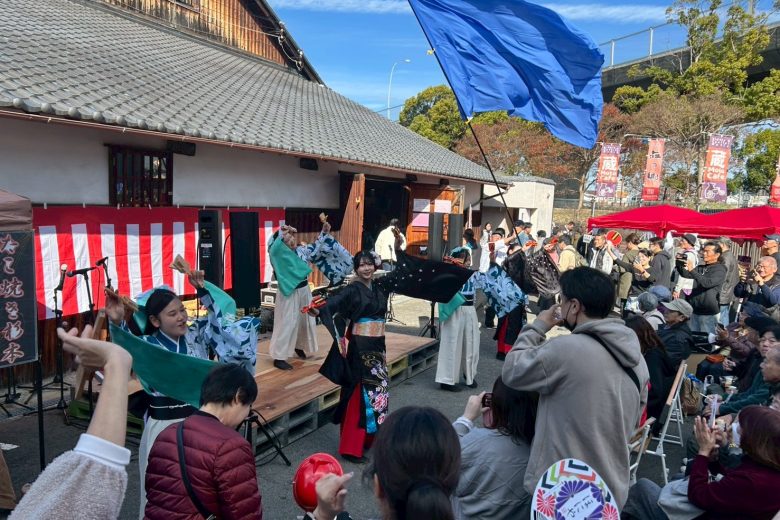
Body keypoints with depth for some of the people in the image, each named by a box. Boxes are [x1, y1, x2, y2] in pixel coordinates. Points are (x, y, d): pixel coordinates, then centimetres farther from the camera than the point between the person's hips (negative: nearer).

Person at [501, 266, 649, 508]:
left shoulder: (564, 349, -24)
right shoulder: (638, 359, 1)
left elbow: (512, 371, -9)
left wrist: (537, 327, 1)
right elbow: (632, 423, 12)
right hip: (613, 492, 6)